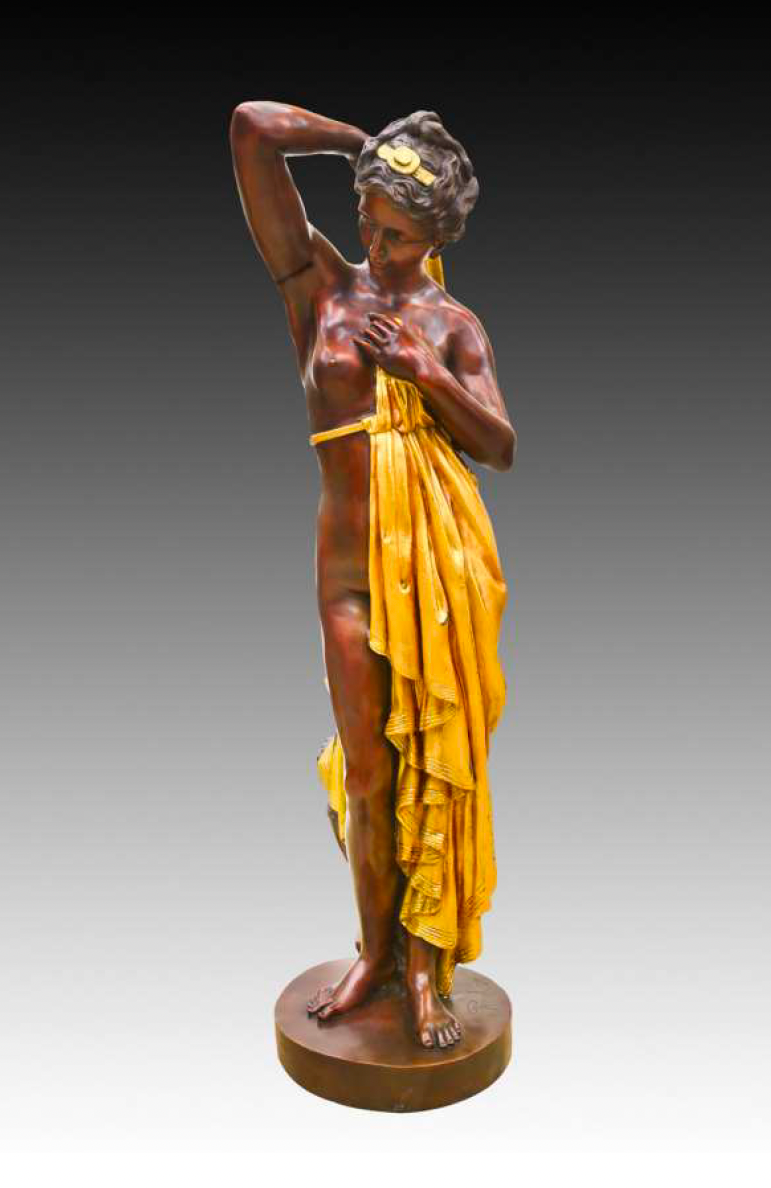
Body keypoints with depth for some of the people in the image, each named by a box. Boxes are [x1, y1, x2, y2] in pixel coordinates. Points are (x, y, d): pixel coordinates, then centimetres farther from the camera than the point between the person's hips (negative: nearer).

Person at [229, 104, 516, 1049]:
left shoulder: (454, 324, 6)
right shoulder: (319, 283, 4)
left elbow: (500, 448, -4)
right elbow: (251, 130, -1)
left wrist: (425, 372, -15)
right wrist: (365, 144, 5)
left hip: (443, 558, 1)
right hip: (351, 562, 0)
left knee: (437, 765, 4)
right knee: (367, 772, 5)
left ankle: (427, 965, 19)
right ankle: (374, 949, 26)